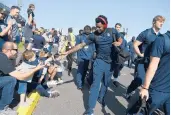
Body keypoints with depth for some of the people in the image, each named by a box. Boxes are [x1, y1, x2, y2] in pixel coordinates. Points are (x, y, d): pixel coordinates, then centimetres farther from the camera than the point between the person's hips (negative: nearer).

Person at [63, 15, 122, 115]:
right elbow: (81, 45, -8)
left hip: (111, 62, 3)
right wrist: (68, 52, -12)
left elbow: (120, 39, 12)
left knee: (106, 83, 15)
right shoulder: (94, 35, -9)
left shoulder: (113, 31, -5)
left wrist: (119, 43, -13)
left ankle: (101, 98, 40)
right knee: (96, 84, -7)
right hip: (100, 61, -2)